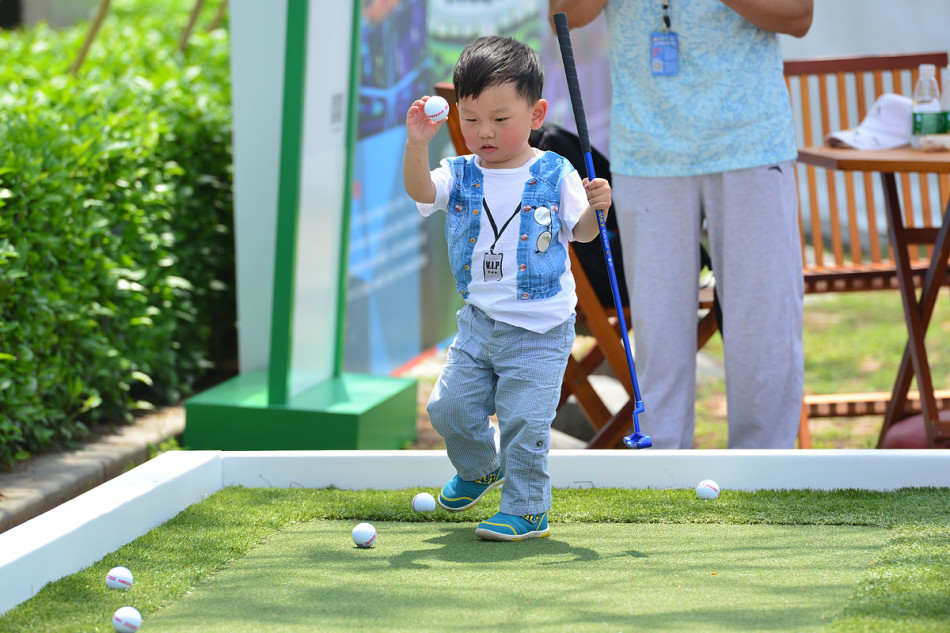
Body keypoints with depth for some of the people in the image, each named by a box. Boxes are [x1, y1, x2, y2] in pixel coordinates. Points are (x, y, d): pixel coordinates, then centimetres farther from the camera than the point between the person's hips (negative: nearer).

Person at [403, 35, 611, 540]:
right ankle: (480, 468, 38)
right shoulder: (460, 175, -1)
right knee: (449, 408, 8)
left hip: (540, 329, -4)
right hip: (479, 322, 4)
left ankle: (526, 511, 6)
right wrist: (417, 144, -37)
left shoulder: (555, 175, -6)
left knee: (523, 420, -8)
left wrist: (596, 208, -23)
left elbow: (581, 233, -1)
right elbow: (420, 191, -20)